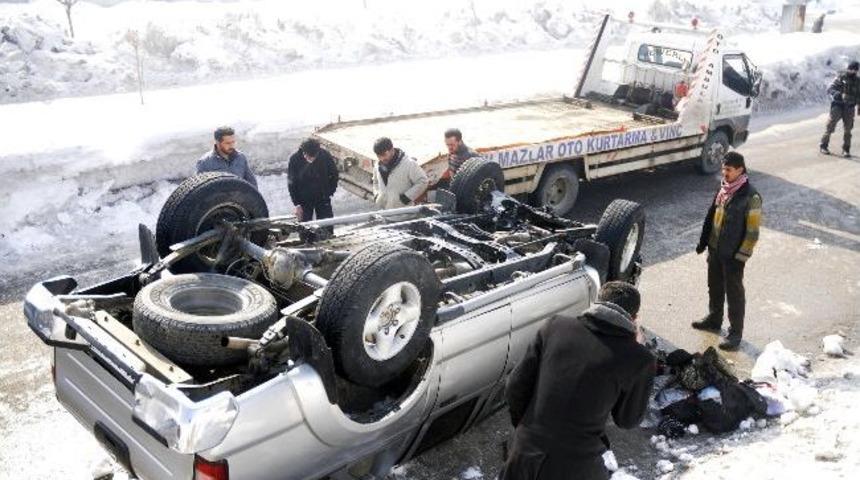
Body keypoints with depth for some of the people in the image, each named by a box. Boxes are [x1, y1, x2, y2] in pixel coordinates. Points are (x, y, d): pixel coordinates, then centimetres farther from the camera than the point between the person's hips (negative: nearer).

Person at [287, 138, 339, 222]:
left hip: (322, 199, 1)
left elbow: (334, 176, -1)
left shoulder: (326, 156, -19)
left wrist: (329, 193, -5)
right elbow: (291, 184, -9)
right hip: (304, 199, 0)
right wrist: (297, 204, -11)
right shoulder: (294, 159, -19)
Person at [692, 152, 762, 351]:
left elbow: (752, 231, -17)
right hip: (715, 249, 7)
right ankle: (714, 320, 39)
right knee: (714, 287, 21)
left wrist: (740, 257, -17)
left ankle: (735, 333, 16)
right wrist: (704, 241, 14)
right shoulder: (724, 189, 4)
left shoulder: (750, 197, -19)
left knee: (734, 292, 4)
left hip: (732, 254, -7)